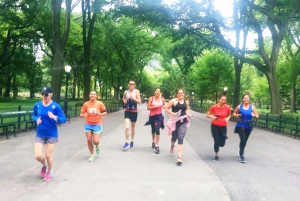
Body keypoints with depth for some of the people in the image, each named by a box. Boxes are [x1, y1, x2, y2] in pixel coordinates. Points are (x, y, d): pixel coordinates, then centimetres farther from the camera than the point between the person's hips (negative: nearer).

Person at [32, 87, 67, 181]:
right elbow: (34, 116, 13)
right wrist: (37, 119, -11)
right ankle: (44, 165, 35)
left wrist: (55, 117, -33)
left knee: (48, 155, 7)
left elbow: (63, 119, -13)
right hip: (40, 135, 3)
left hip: (52, 135, -3)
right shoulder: (37, 105, -6)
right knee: (38, 156, -2)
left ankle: (50, 171, 37)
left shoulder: (56, 106, -16)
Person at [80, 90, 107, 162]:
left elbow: (105, 112, -1)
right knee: (89, 140, 6)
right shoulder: (86, 104, -5)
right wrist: (84, 115, -23)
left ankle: (97, 146, 31)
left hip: (97, 124, -2)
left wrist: (100, 114, -20)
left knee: (95, 141, -9)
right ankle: (92, 155, 26)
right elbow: (81, 114, 0)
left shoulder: (100, 103, -9)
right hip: (88, 124, 2)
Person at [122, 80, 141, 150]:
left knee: (133, 127, 14)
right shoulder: (126, 92, 0)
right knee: (127, 127, -14)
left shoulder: (136, 91, -6)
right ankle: (127, 142, -2)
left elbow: (139, 102, -12)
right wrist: (124, 101, -4)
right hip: (127, 112, 1)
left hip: (134, 112, 0)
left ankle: (132, 141, 32)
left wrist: (133, 98, -27)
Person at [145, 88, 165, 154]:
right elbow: (148, 108, -10)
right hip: (152, 116, 1)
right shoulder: (151, 98, -7)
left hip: (159, 116, -1)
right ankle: (153, 142, 42)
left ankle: (157, 146, -12)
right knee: (153, 130, 17)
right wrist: (155, 106, -18)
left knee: (157, 130, -15)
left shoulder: (162, 99, -1)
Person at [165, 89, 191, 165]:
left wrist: (188, 114, 5)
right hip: (175, 121, -2)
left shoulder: (185, 102, 8)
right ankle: (172, 146, 52)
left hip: (183, 122, 2)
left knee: (180, 139, -8)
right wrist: (172, 113, -19)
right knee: (174, 137, 14)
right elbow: (166, 109, -5)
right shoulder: (173, 101, -5)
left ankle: (180, 157, -10)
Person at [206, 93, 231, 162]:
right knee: (216, 142, -3)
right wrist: (212, 117, -22)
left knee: (222, 144, 3)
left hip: (223, 126, 2)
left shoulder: (227, 107, -8)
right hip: (215, 126, -1)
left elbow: (229, 115, 10)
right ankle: (216, 156, 20)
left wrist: (227, 118, -12)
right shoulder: (214, 107, -12)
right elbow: (207, 115, -2)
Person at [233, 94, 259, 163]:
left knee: (244, 141, 14)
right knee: (243, 140, -18)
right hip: (240, 126, -2)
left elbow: (257, 116, 3)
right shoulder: (239, 107, -1)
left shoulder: (252, 107, 0)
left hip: (248, 126, 3)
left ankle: (240, 152, 40)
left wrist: (254, 115, -20)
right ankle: (241, 155, -7)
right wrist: (237, 115, -11)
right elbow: (234, 113, 11)